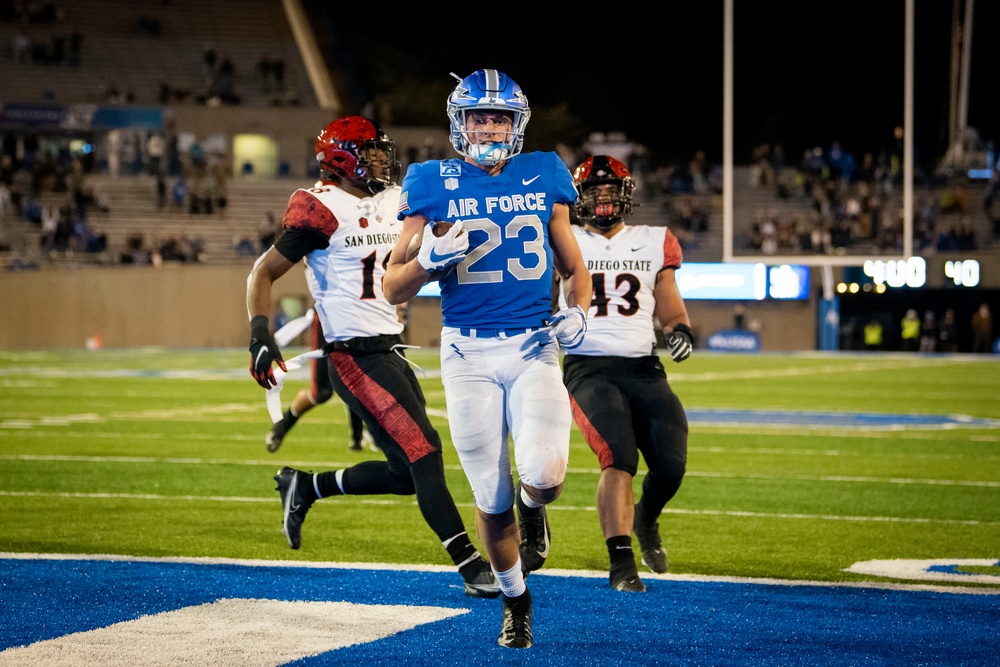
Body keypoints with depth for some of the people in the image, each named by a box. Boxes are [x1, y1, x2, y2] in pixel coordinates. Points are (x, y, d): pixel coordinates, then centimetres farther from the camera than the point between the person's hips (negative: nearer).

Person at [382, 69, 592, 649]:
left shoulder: (543, 178, 6)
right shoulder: (435, 185, 1)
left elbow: (574, 265, 19)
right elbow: (393, 289, 3)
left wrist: (577, 312, -1)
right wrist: (430, 258, -17)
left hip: (534, 347, 0)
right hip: (468, 353, 0)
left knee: (544, 476, -21)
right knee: (492, 499, 2)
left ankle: (533, 508, 17)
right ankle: (516, 601, 27)